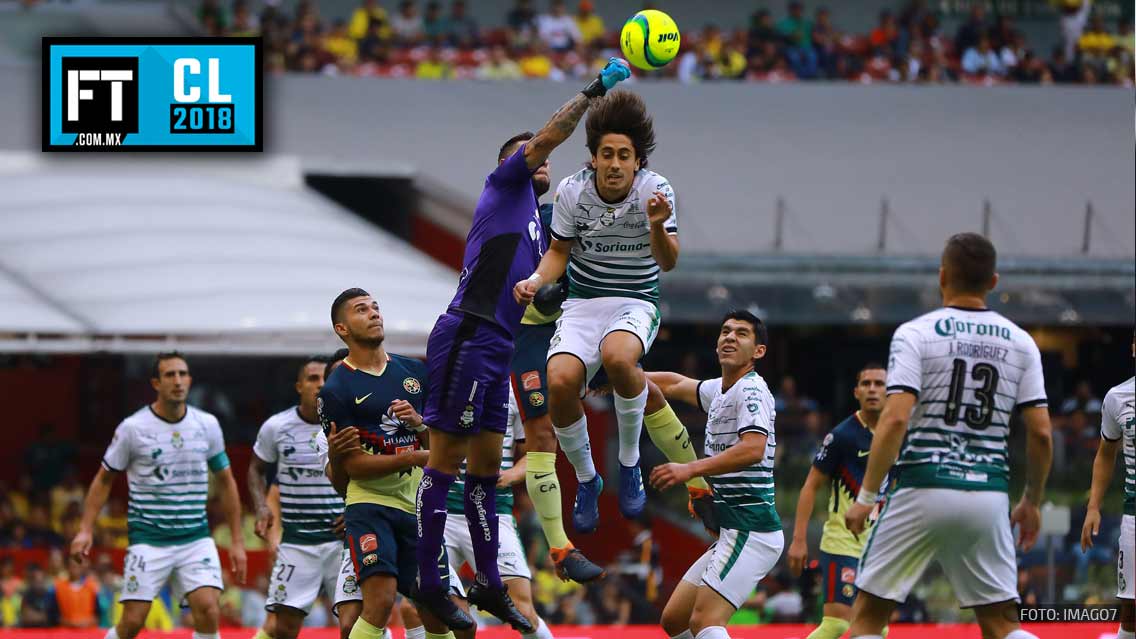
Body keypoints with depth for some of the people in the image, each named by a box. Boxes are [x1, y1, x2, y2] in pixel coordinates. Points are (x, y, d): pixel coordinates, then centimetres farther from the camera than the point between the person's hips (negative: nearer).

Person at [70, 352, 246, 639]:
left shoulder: (207, 425, 4)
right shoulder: (133, 428, -5)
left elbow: (225, 481, 13)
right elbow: (104, 478, 6)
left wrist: (237, 541, 11)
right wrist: (85, 530, -3)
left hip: (196, 539, 2)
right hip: (148, 539, -2)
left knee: (208, 610, -17)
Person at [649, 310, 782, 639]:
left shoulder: (751, 390, -10)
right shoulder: (720, 390, 18)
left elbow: (753, 449, -26)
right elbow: (675, 384, 37)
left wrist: (690, 469, -30)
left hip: (751, 529, -10)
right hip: (733, 533, 10)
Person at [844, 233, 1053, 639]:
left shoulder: (916, 334, -4)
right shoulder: (1020, 342, 7)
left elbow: (895, 419, -14)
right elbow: (1041, 433, 4)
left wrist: (866, 497, -9)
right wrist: (1032, 502, 17)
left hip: (924, 489, -3)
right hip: (988, 495, 3)